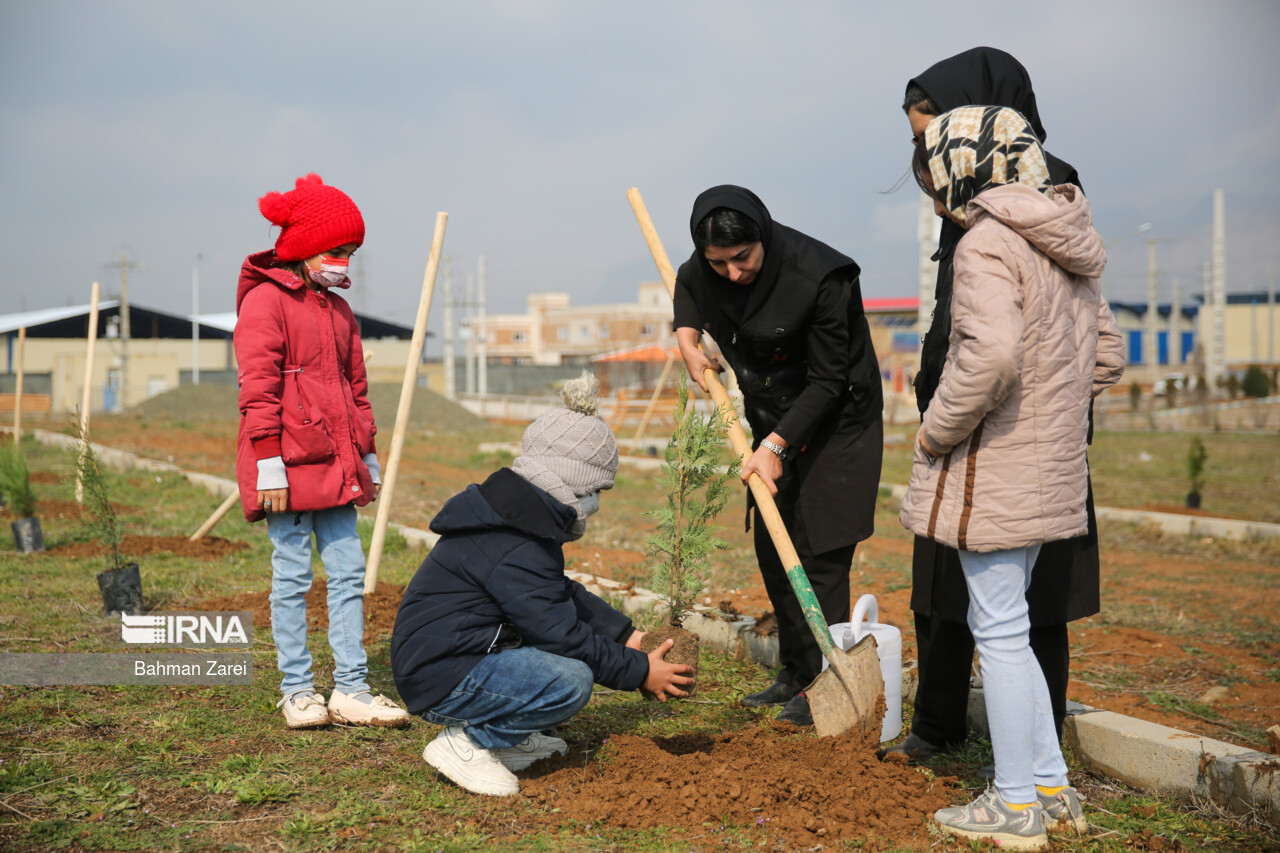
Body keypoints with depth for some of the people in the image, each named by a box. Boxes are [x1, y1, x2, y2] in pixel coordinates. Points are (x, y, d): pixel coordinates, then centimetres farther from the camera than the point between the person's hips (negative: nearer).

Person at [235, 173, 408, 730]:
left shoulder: (338, 309, 19)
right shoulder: (265, 301, -5)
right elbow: (257, 390, -11)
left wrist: (367, 458, 20)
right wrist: (269, 464, -17)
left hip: (337, 467, 7)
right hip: (289, 467, -7)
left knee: (349, 572, 5)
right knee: (292, 576, 1)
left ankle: (350, 690, 10)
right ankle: (297, 691, 10)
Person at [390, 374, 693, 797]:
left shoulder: (520, 518, 10)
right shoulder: (513, 549, -24)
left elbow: (564, 594, 20)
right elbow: (562, 634, -21)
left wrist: (625, 635, 11)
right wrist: (639, 672, -12)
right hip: (443, 681, -11)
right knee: (571, 680, -27)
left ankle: (510, 737, 11)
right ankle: (464, 742, -9)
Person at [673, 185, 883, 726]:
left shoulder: (820, 279, -29)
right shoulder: (705, 270, -11)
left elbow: (827, 381, -23)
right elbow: (685, 285, 15)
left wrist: (775, 444, -26)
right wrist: (687, 338, -3)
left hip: (836, 420, -7)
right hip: (773, 419, 7)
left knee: (819, 551, -8)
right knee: (772, 548, 10)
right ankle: (796, 672, 23)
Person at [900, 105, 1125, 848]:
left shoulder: (987, 243, -16)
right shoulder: (1069, 249, 13)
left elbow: (990, 353, -30)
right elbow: (1107, 354, 19)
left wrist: (938, 429, -16)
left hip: (992, 474, -9)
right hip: (1050, 470, 9)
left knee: (1000, 629, 1)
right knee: (1008, 626, 19)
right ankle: (1051, 786, 26)